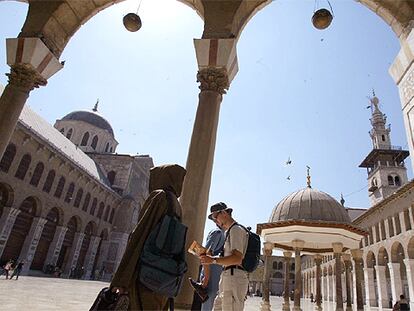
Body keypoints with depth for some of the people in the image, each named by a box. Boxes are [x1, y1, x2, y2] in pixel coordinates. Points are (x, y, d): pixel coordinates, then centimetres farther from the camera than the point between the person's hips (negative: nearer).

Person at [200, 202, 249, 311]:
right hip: (228, 277, 10)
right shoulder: (229, 231, 23)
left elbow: (237, 258, -18)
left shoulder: (236, 229, -7)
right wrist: (210, 257, 15)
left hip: (234, 277, -10)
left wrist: (213, 260, -18)